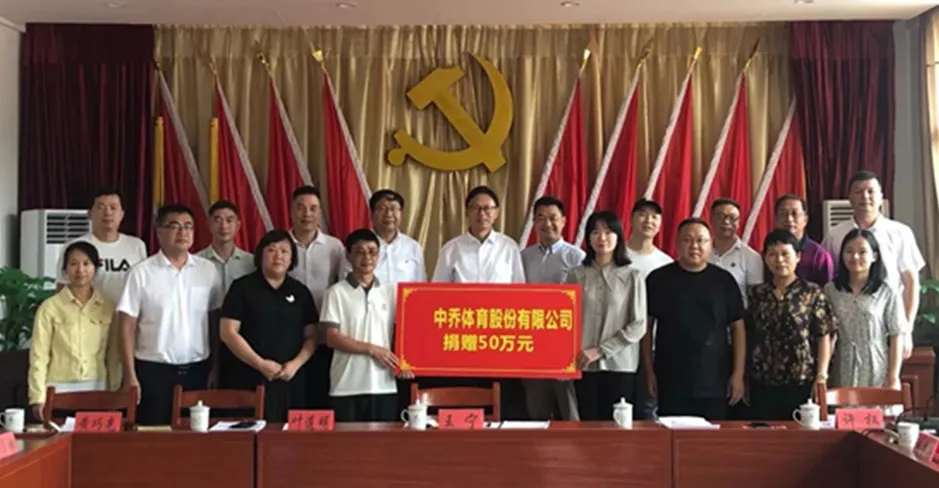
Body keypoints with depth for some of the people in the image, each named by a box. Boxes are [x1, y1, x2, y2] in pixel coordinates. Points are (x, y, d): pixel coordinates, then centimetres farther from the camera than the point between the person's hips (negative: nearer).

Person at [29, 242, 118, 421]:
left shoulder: (108, 307, 7)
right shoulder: (50, 307, -1)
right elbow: (39, 356, -2)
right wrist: (39, 397, -7)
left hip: (97, 390, 2)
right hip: (59, 391, -2)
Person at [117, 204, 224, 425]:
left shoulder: (208, 270, 4)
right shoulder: (142, 272, -4)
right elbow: (128, 327, -3)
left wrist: (216, 367, 5)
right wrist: (130, 376, -7)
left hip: (197, 370, 3)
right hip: (154, 371, -2)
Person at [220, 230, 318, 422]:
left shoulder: (300, 292, 12)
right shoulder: (242, 287, 1)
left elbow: (311, 337, 11)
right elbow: (228, 332, -6)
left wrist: (296, 364, -7)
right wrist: (260, 364, -12)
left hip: (291, 381, 3)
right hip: (250, 380, -3)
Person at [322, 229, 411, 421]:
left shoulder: (390, 292, 10)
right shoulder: (337, 292, 0)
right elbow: (332, 338, -5)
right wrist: (372, 349, -11)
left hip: (384, 386, 3)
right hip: (347, 387, -3)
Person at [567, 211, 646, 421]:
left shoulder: (632, 276, 2)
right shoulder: (577, 275, 5)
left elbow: (638, 326, -3)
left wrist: (600, 350, -9)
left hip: (620, 366, -1)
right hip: (585, 366, 1)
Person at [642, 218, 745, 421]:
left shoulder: (724, 280, 5)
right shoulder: (659, 279, 3)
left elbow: (737, 328, 7)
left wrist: (738, 374, 1)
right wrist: (649, 371, 0)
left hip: (715, 385, 1)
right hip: (671, 384, -1)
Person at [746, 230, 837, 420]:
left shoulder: (812, 293, -1)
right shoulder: (756, 294, 8)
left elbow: (824, 337, -2)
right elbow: (748, 337, 11)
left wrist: (821, 377, -8)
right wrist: (744, 378, 8)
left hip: (801, 384, -3)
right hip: (762, 385, 3)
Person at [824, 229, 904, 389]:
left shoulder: (888, 293, -3)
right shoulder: (830, 290, 3)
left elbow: (896, 337, -3)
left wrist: (893, 379, -6)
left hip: (877, 375, -2)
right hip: (843, 375, 2)